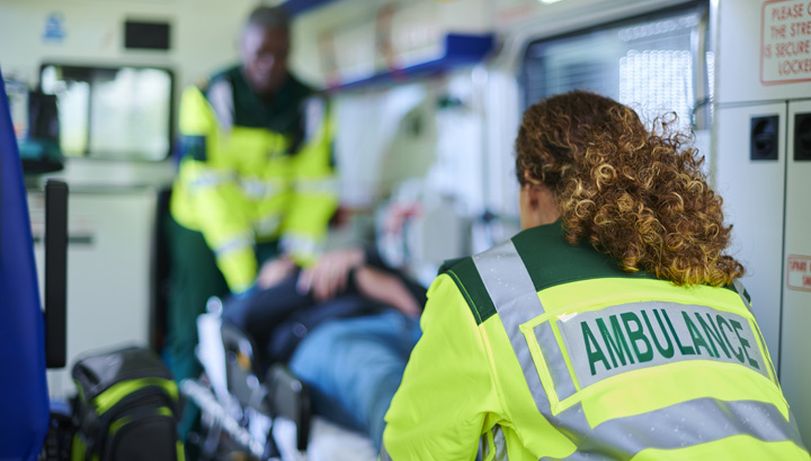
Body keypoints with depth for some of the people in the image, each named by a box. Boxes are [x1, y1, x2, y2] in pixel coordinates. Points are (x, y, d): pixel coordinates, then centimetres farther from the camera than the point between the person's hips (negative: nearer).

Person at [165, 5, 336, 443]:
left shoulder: (312, 107, -7)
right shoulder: (209, 98, -16)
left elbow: (313, 189, -7)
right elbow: (210, 189, -22)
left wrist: (298, 256, -19)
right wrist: (243, 276, -28)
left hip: (270, 233, 3)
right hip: (206, 227, -2)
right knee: (195, 340, -3)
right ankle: (183, 437, 10)